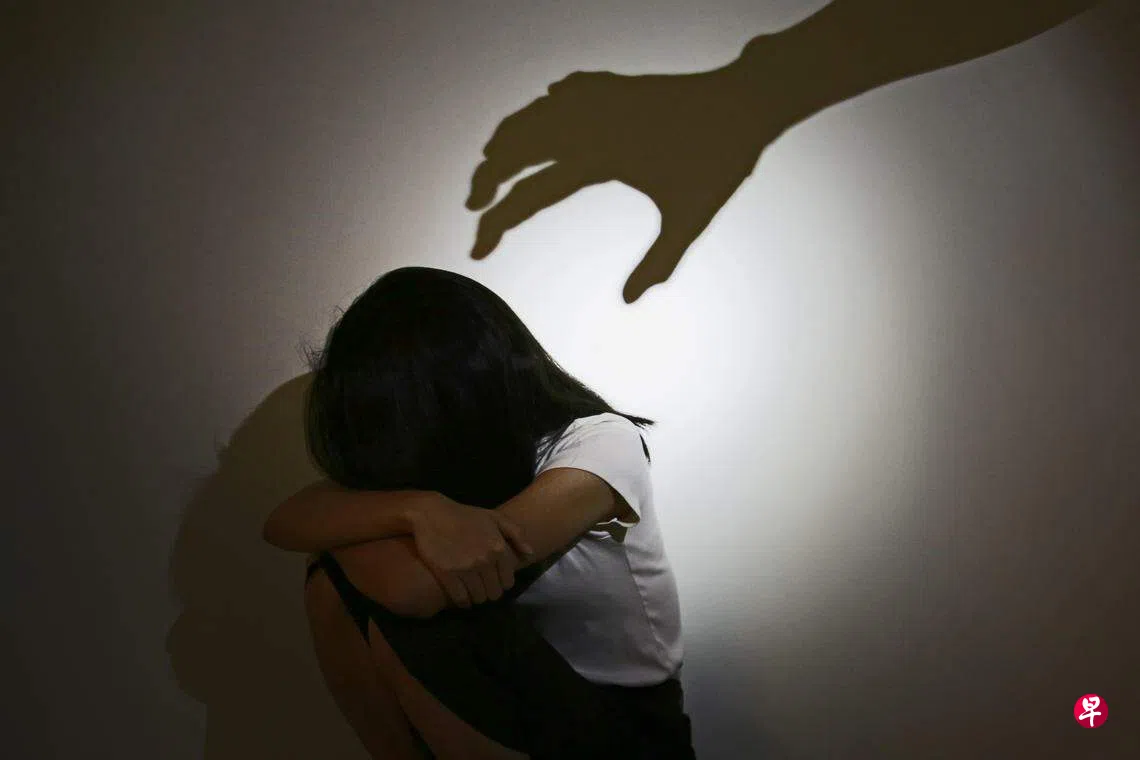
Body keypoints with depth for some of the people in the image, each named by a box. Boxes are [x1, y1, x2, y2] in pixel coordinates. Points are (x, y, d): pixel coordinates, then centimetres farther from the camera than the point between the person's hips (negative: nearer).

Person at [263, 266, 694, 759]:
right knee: (332, 584, -17)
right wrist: (415, 509, -35)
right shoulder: (446, 456, -4)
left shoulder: (601, 443, -23)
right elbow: (283, 524, -17)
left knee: (398, 600, -27)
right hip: (516, 698, 6)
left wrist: (340, 527, -13)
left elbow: (412, 586, -33)